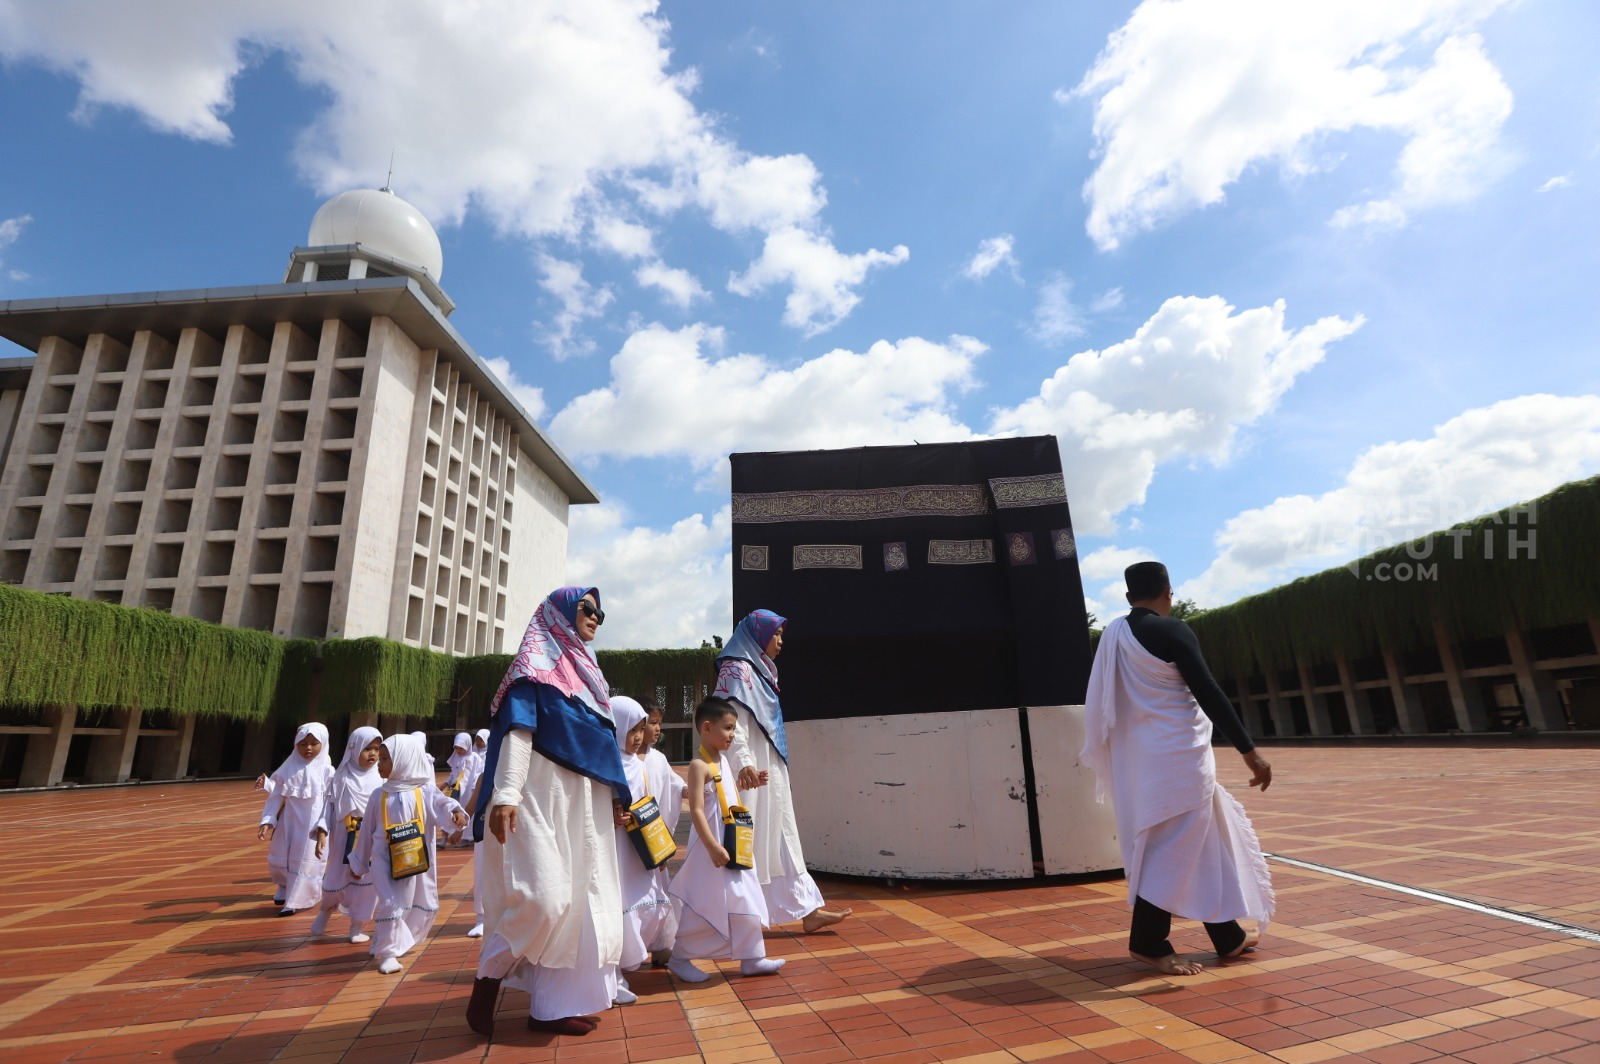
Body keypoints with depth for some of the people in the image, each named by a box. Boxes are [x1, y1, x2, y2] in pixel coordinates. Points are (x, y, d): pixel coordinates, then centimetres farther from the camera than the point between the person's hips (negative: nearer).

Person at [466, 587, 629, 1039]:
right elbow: (518, 730, -14)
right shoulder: (537, 662, -4)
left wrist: (617, 798, 19)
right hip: (543, 797, -8)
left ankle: (552, 1006, 16)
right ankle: (487, 980, 10)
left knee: (578, 900, 6)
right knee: (543, 895, -15)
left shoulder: (584, 669, 18)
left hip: (583, 803, 8)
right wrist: (505, 796, -23)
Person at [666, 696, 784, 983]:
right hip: (712, 846, -9)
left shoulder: (722, 759, 10)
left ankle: (752, 958, 23)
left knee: (745, 902, 13)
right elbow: (696, 810, -24)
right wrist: (713, 847, -27)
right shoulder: (700, 765, -19)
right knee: (704, 906, 3)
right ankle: (679, 958, 22)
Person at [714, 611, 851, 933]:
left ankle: (807, 911, 15)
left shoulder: (759, 671, 16)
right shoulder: (738, 669, -12)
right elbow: (732, 720, -23)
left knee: (781, 841, 10)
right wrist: (744, 762, -34)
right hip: (752, 774, -10)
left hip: (769, 773, 10)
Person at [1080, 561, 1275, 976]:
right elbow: (1208, 693, -15)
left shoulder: (1113, 635, 8)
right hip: (1176, 758, -8)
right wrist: (1249, 750, -11)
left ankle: (1229, 936, 30)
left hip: (1140, 759, 8)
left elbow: (1103, 704, 13)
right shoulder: (1171, 630, -13)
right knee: (1173, 849, 1)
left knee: (1205, 844, 19)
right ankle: (1148, 943, 8)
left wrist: (1108, 759, 23)